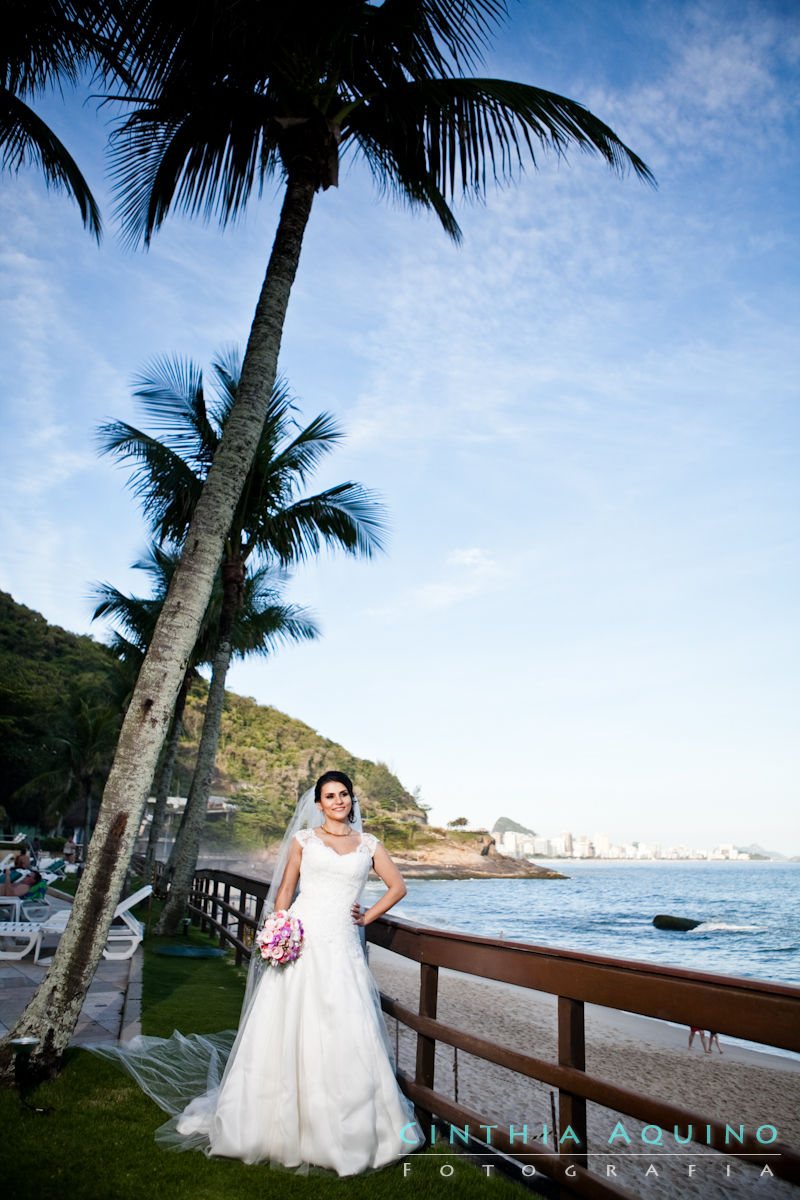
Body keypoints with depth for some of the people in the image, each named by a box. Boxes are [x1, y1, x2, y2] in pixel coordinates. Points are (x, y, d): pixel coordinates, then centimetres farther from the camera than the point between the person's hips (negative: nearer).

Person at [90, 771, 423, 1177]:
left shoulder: (368, 844, 9)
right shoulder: (303, 839, 6)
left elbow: (398, 887, 17)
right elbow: (284, 892, 7)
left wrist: (367, 917, 9)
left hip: (342, 946, 1)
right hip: (300, 942, -1)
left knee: (345, 1040, 1)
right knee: (288, 1032, 4)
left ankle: (347, 1130, 19)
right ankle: (282, 1123, 22)